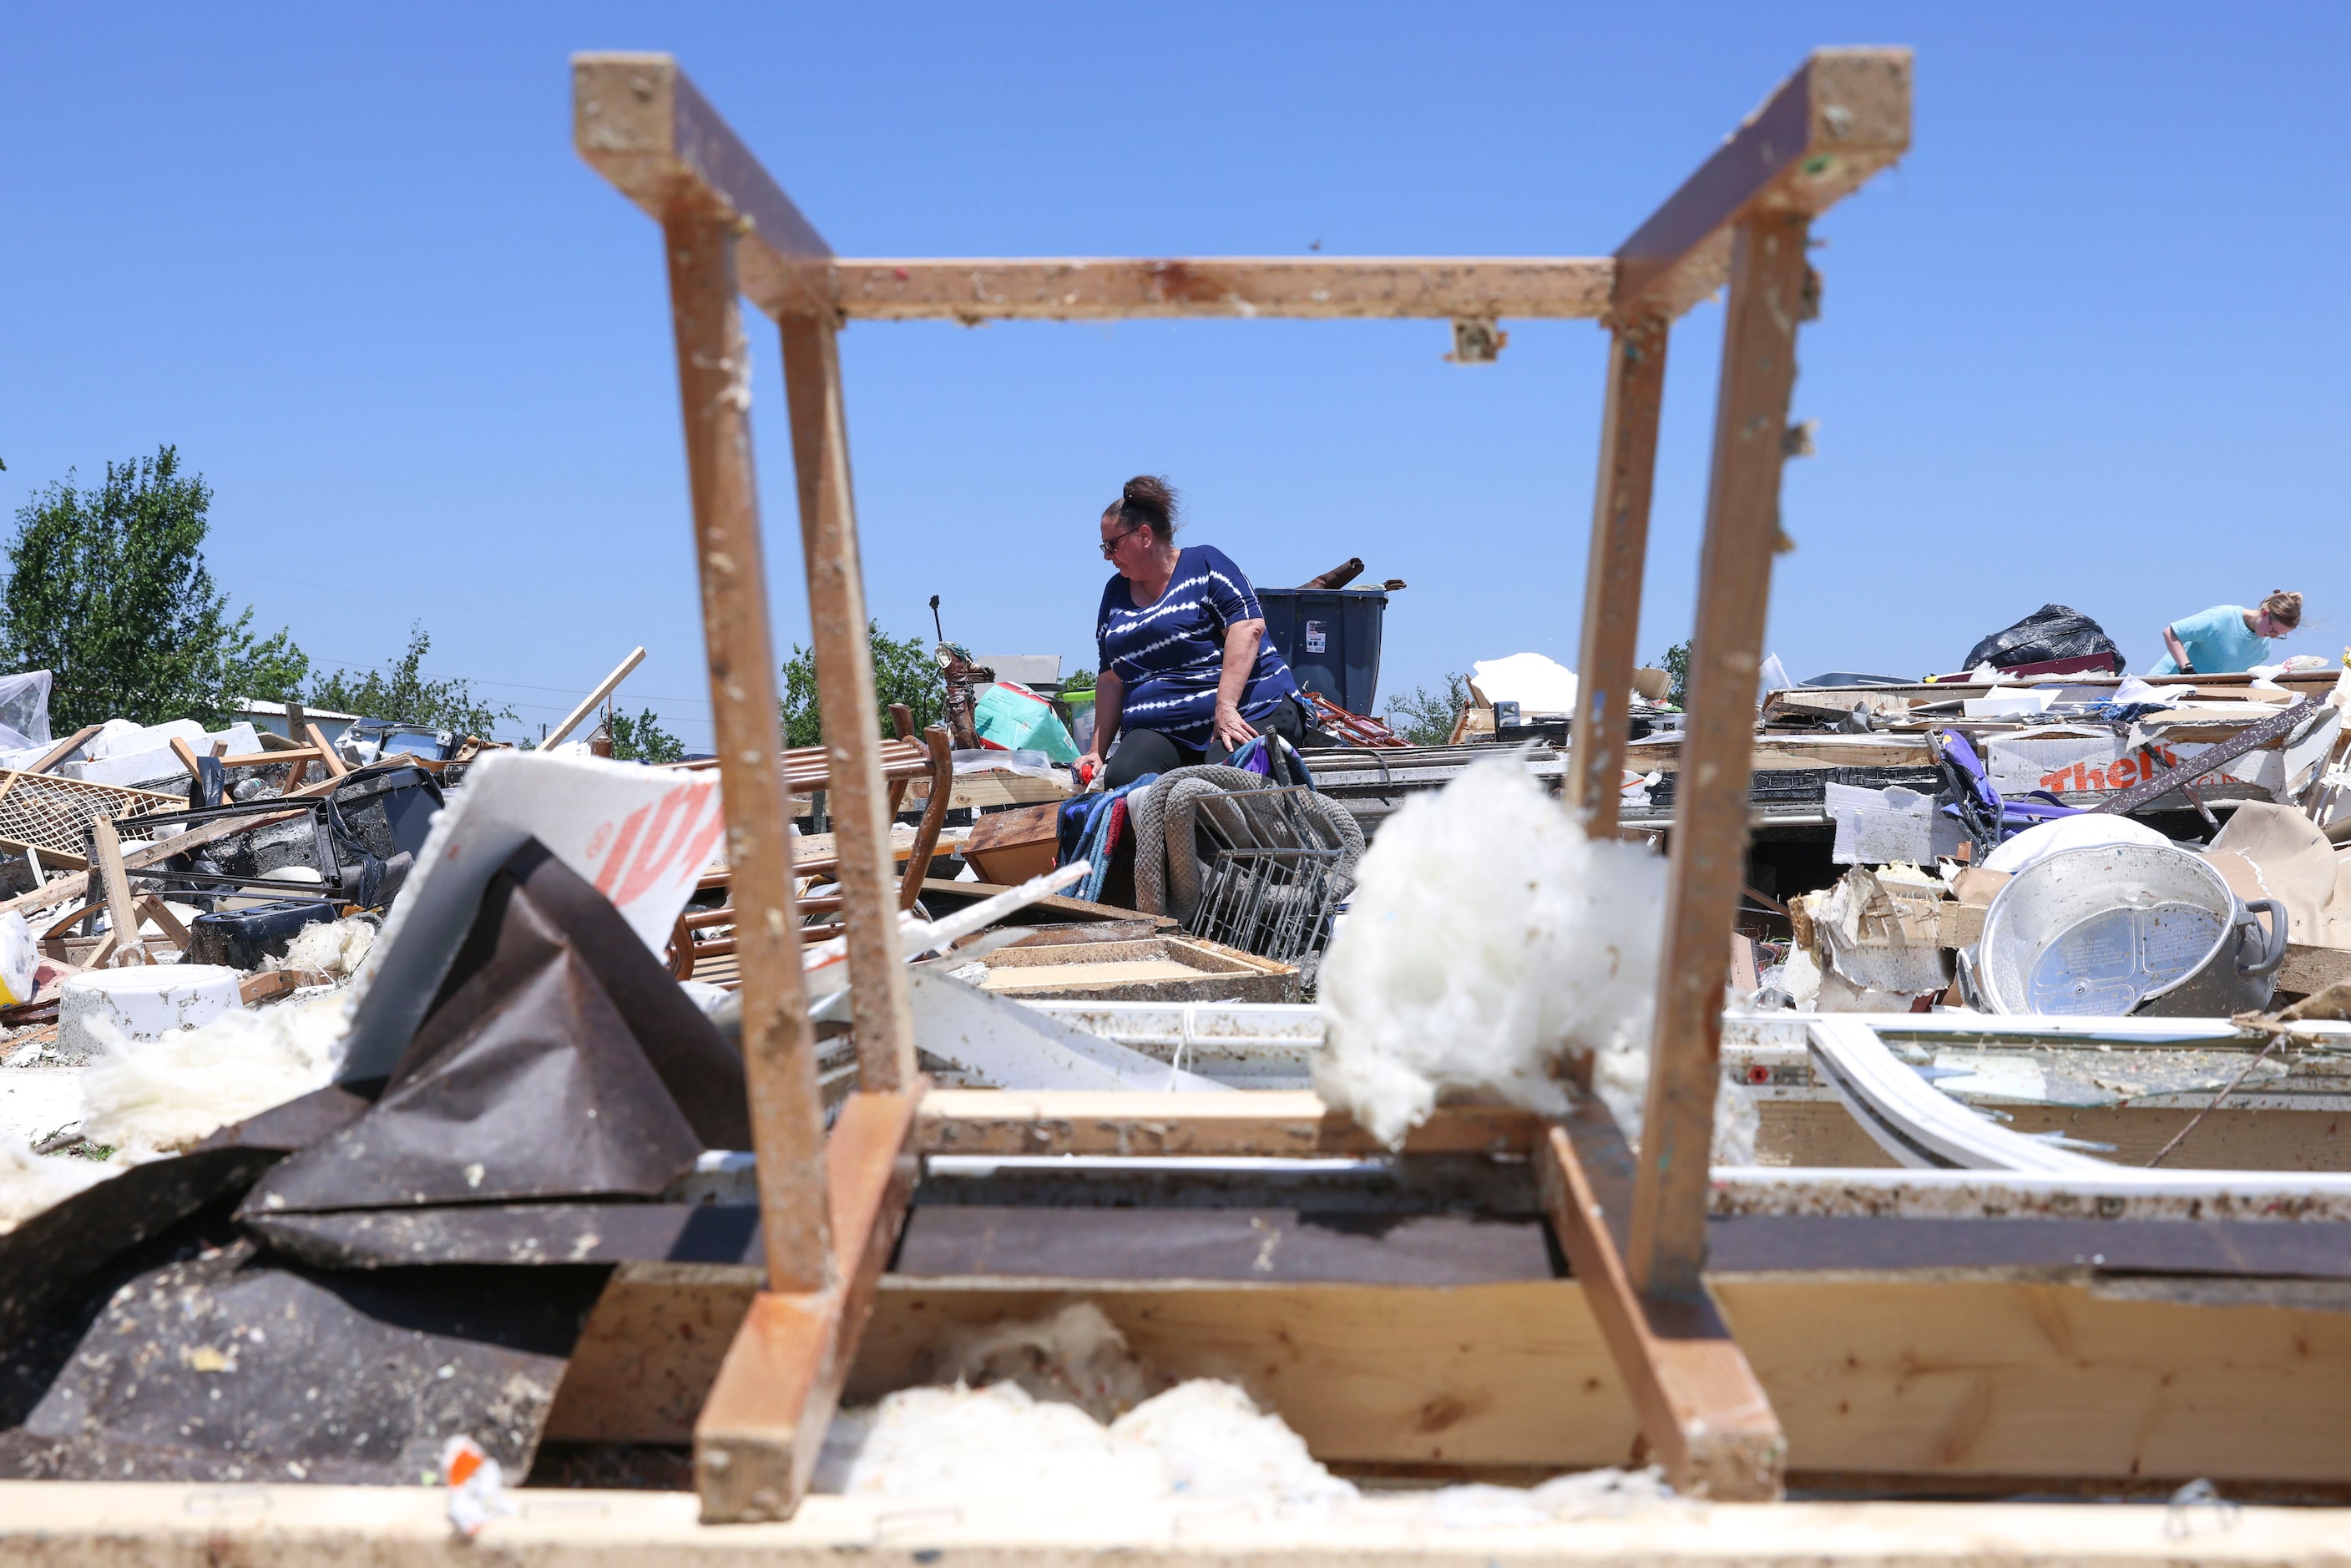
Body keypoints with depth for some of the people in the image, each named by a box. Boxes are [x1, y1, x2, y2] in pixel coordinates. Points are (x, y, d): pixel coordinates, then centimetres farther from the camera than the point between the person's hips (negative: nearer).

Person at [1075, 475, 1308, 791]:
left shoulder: (1204, 563, 3)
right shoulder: (1116, 592, 21)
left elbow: (1249, 626, -11)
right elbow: (1111, 679, 21)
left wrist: (1225, 706, -21)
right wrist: (1098, 751, 15)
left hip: (1247, 713, -5)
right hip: (1157, 729, 5)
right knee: (1121, 779, -27)